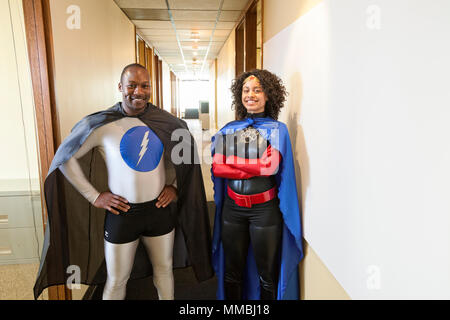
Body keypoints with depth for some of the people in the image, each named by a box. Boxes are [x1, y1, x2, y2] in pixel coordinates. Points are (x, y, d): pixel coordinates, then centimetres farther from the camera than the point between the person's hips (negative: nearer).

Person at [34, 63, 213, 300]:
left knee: (164, 269, 20)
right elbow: (65, 157, -3)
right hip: (122, 214, -2)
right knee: (116, 280, 13)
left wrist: (174, 185, 3)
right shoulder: (100, 123, -11)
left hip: (160, 209, 3)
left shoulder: (165, 122, -3)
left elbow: (185, 147, 13)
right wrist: (94, 196, -7)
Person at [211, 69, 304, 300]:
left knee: (266, 276, 11)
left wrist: (232, 162, -11)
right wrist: (256, 168, -14)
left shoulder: (277, 129, -3)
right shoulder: (228, 130, 6)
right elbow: (216, 167, -5)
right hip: (232, 208, 3)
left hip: (265, 209, -3)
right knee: (232, 272, 16)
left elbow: (271, 166, -18)